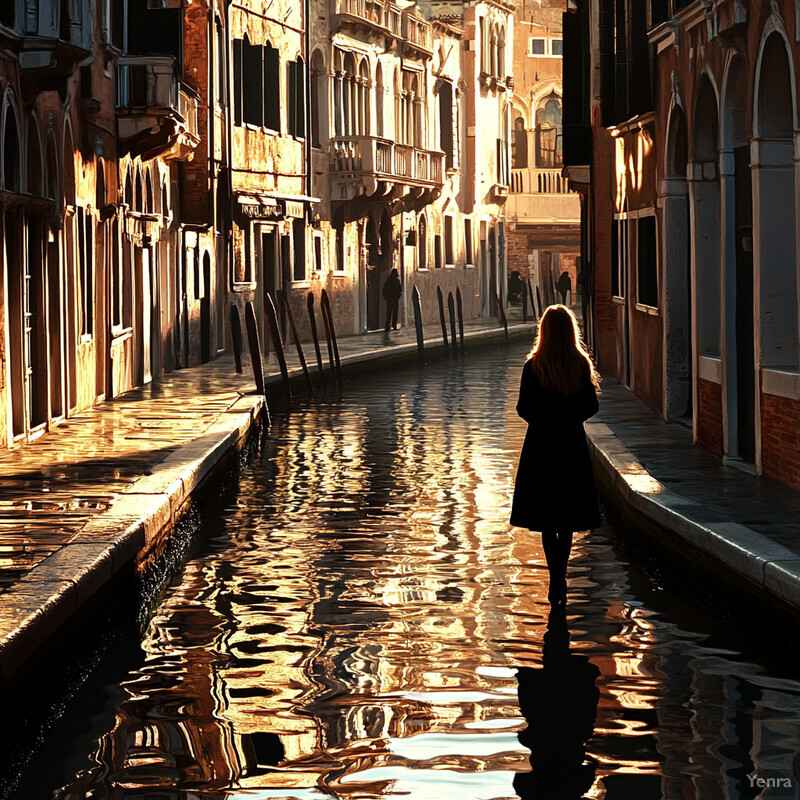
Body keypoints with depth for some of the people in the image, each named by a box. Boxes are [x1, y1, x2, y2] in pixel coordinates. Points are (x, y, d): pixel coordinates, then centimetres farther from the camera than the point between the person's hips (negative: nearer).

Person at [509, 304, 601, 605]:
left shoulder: (534, 366, -11)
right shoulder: (581, 364, -5)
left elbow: (524, 408, -8)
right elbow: (591, 406, -1)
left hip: (541, 445, -2)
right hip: (572, 445, 2)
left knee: (546, 520, 4)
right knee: (567, 519, 13)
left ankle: (555, 580, -5)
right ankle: (560, 580, 16)